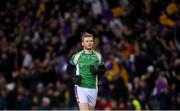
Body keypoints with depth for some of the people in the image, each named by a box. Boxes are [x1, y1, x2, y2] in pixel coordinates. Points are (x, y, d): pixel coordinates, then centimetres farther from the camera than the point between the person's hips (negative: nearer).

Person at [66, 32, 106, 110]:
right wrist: (74, 77, -6)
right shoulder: (77, 56, 1)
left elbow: (103, 70, 14)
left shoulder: (98, 56, 7)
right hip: (80, 87, -3)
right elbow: (69, 69, 13)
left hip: (93, 88, 3)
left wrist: (97, 71, -7)